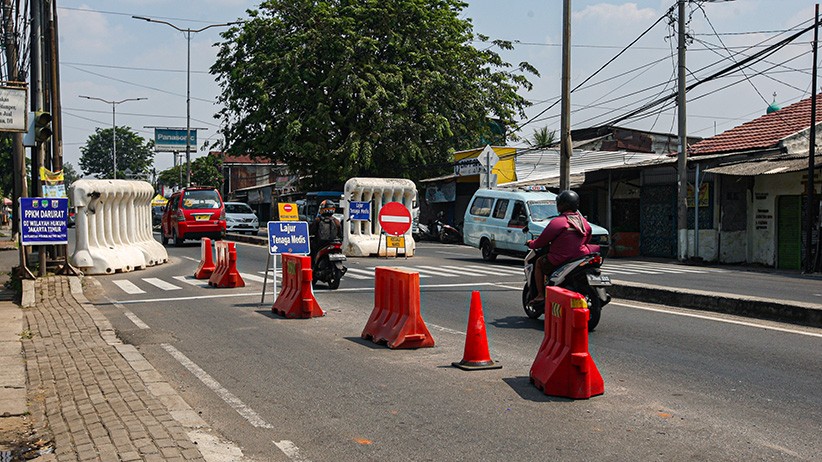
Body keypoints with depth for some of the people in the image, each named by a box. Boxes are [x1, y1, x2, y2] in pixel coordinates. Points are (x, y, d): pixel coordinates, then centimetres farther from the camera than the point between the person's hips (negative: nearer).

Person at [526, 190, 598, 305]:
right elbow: (587, 240, 21)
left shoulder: (557, 222, -14)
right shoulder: (584, 222, 8)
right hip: (580, 256, 6)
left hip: (560, 260, -6)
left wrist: (531, 243, 13)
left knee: (539, 262, 17)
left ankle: (541, 295, 9)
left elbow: (541, 241, -8)